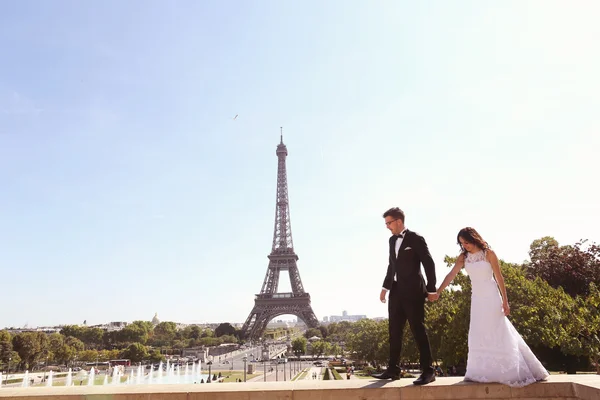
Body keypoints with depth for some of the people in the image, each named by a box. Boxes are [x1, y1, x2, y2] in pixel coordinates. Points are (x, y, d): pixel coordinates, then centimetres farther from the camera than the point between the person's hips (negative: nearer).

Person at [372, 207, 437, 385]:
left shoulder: (415, 238, -8)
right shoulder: (392, 240, 12)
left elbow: (429, 263, -9)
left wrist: (431, 288, -10)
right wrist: (385, 287, 14)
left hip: (413, 291, -7)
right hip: (396, 291, 7)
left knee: (418, 330, -3)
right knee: (394, 331, 9)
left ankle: (428, 371, 6)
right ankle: (393, 370, 16)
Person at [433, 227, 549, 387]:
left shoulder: (488, 254, -11)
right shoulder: (464, 257, 1)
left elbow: (499, 278, -9)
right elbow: (451, 275, -3)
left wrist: (505, 301, -11)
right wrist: (438, 291, -12)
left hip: (491, 298, -5)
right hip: (477, 299, 5)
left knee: (497, 333, 0)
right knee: (480, 335, 6)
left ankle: (510, 372, 13)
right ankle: (487, 372, 15)